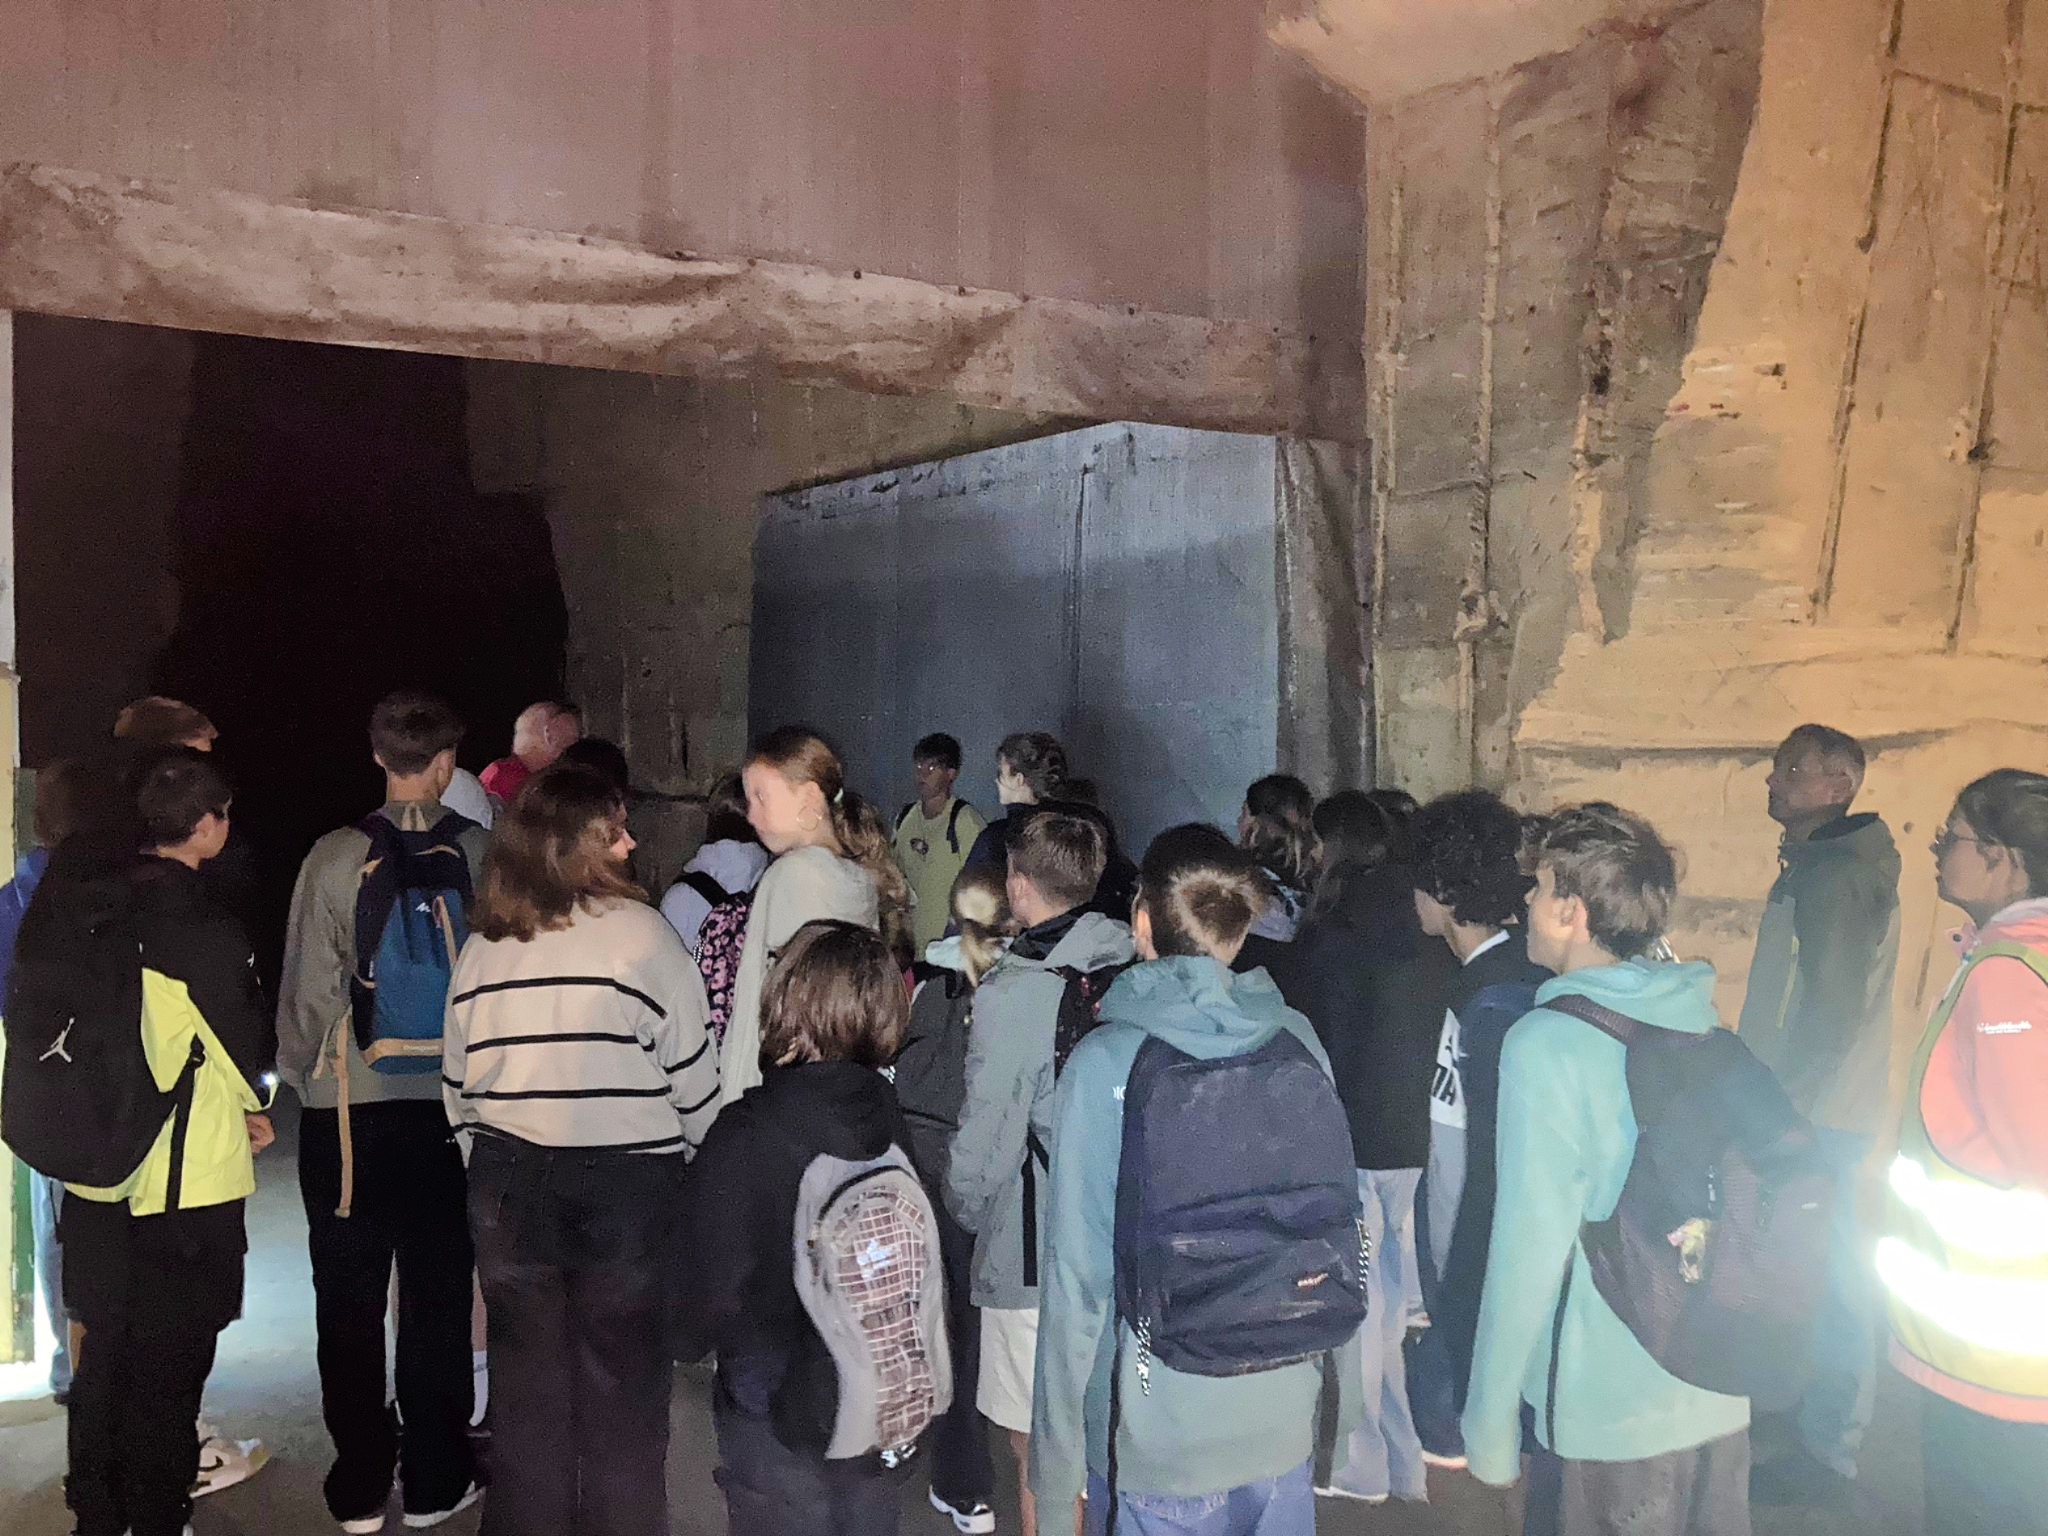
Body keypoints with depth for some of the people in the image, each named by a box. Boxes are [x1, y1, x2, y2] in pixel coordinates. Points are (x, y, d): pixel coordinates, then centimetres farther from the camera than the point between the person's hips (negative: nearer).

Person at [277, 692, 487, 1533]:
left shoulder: (336, 857, -10)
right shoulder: (484, 853, -9)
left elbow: (307, 984, -5)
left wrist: (299, 1070, 12)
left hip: (348, 1102, 0)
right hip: (454, 1096, 0)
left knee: (350, 1298, 13)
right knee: (439, 1296, 12)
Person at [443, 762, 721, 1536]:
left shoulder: (481, 945, 2)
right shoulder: (639, 932, -12)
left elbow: (457, 1083, 8)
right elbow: (692, 1076, -10)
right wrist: (702, 1167, 5)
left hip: (510, 1183, 4)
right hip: (626, 1183, -4)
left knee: (527, 1384, 16)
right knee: (623, 1388, 9)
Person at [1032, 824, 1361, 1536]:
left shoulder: (1104, 1065, -16)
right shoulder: (1297, 1040, -7)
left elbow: (1080, 1276, -14)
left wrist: (1056, 1472, -5)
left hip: (1156, 1449, -3)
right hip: (1286, 1424, 3)